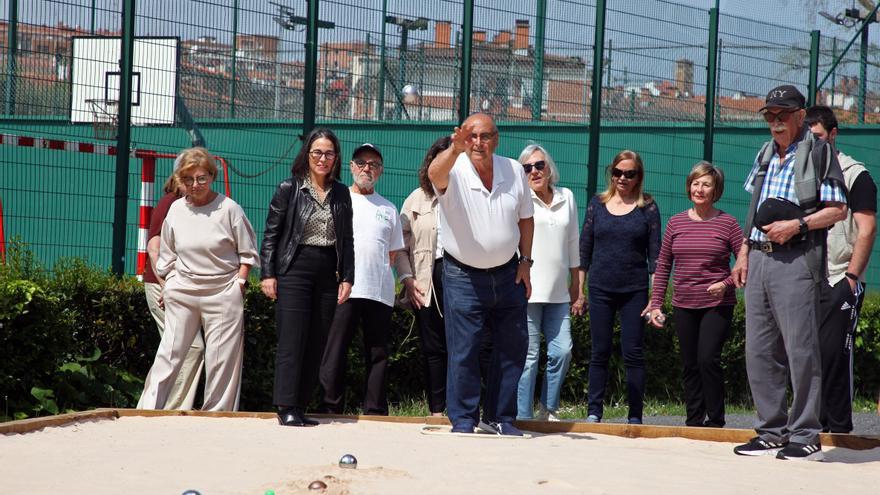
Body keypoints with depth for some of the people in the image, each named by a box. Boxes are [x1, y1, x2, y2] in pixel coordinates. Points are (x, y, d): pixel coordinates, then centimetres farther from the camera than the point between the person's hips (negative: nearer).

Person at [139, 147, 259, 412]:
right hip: (182, 290, 3)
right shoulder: (176, 209, 8)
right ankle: (150, 409, 0)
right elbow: (167, 254, 20)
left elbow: (248, 253, 3)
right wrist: (169, 283, 13)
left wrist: (239, 283, -5)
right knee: (170, 352, -1)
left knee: (221, 358, -1)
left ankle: (216, 413, 7)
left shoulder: (229, 208, -4)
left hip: (222, 292, -3)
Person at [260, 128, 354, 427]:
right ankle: (286, 408, -9)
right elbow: (271, 234, 1)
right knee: (292, 341, -9)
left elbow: (347, 240, 15)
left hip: (328, 273, 4)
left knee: (317, 345, 3)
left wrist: (347, 278, 7)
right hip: (294, 269, -4)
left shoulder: (341, 194, 12)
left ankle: (301, 407, 8)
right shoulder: (289, 189, 0)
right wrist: (267, 274, -6)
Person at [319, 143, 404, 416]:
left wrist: (377, 271, 9)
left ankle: (375, 413, 7)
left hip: (380, 291, 3)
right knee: (335, 351, -6)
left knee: (378, 353, 3)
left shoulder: (388, 208, 18)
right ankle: (331, 409, -3)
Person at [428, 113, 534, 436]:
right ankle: (463, 421, 5)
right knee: (463, 353, -5)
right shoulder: (455, 172, -14)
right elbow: (435, 173, -39)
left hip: (508, 274, 4)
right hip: (463, 276, -4)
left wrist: (525, 261, 6)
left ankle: (500, 418, 21)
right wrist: (455, 150, -59)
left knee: (513, 348, 9)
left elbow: (525, 218, 13)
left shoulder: (514, 171, 0)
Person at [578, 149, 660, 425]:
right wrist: (579, 288, 7)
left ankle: (635, 416, 3)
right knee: (599, 353, 4)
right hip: (600, 288, 2)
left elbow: (655, 254, 2)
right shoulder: (598, 204, 7)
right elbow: (585, 248, 11)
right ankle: (593, 413, 9)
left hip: (634, 290, -2)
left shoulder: (647, 208, 2)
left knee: (633, 353, -1)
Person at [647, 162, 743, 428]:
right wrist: (656, 303, 6)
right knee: (689, 366, 8)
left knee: (708, 358, -16)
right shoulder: (676, 222, 7)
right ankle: (694, 421, 17)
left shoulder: (727, 223, -3)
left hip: (716, 304, -4)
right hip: (684, 306, 4)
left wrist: (727, 283, -17)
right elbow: (663, 265, 11)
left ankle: (715, 421, -5)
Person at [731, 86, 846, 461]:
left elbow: (838, 209, -4)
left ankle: (805, 436, -4)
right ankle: (771, 433, 13)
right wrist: (743, 254, 18)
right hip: (759, 258, 7)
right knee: (759, 350, 7)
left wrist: (797, 225, -15)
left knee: (800, 348, -8)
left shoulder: (818, 153, 0)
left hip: (795, 260, -7)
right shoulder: (764, 156, 20)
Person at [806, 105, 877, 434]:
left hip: (839, 283, -6)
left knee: (833, 354, -8)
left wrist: (851, 277, -15)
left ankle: (839, 429, -3)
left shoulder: (854, 175, -1)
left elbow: (866, 230, -7)